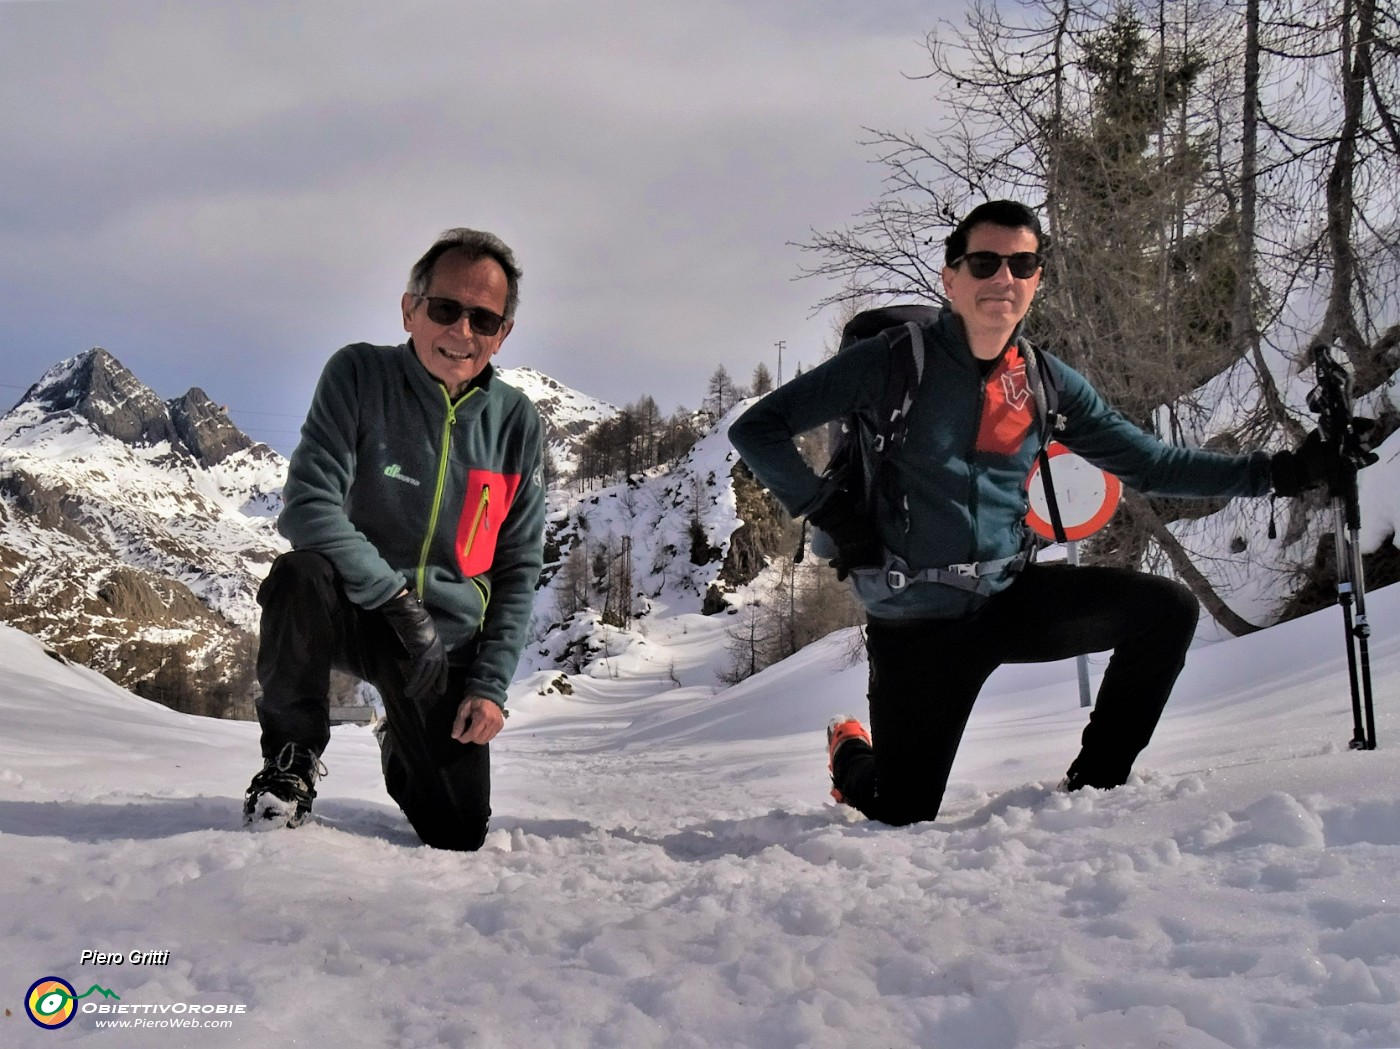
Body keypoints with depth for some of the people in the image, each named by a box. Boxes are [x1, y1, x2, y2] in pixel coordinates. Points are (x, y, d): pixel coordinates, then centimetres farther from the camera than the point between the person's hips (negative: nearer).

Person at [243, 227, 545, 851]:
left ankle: (400, 751, 34)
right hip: (354, 611, -2)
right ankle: (292, 755, -11)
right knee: (300, 577, -37)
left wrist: (491, 683, -5)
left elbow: (517, 569, 2)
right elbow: (307, 505, -19)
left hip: (447, 638, 2)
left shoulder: (516, 423, -3)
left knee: (459, 837, -2)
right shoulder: (359, 375, -11)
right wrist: (401, 600, -24)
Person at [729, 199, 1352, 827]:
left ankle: (1094, 781, 6)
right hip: (918, 621, -4)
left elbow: (1150, 463, 9)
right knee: (902, 821, 1)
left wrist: (1277, 471, 2)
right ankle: (851, 755, 39)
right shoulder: (894, 362, -12)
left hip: (1012, 599, 4)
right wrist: (829, 510, -20)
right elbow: (756, 429, -10)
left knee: (1167, 609, -12)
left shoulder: (1047, 383, 2)